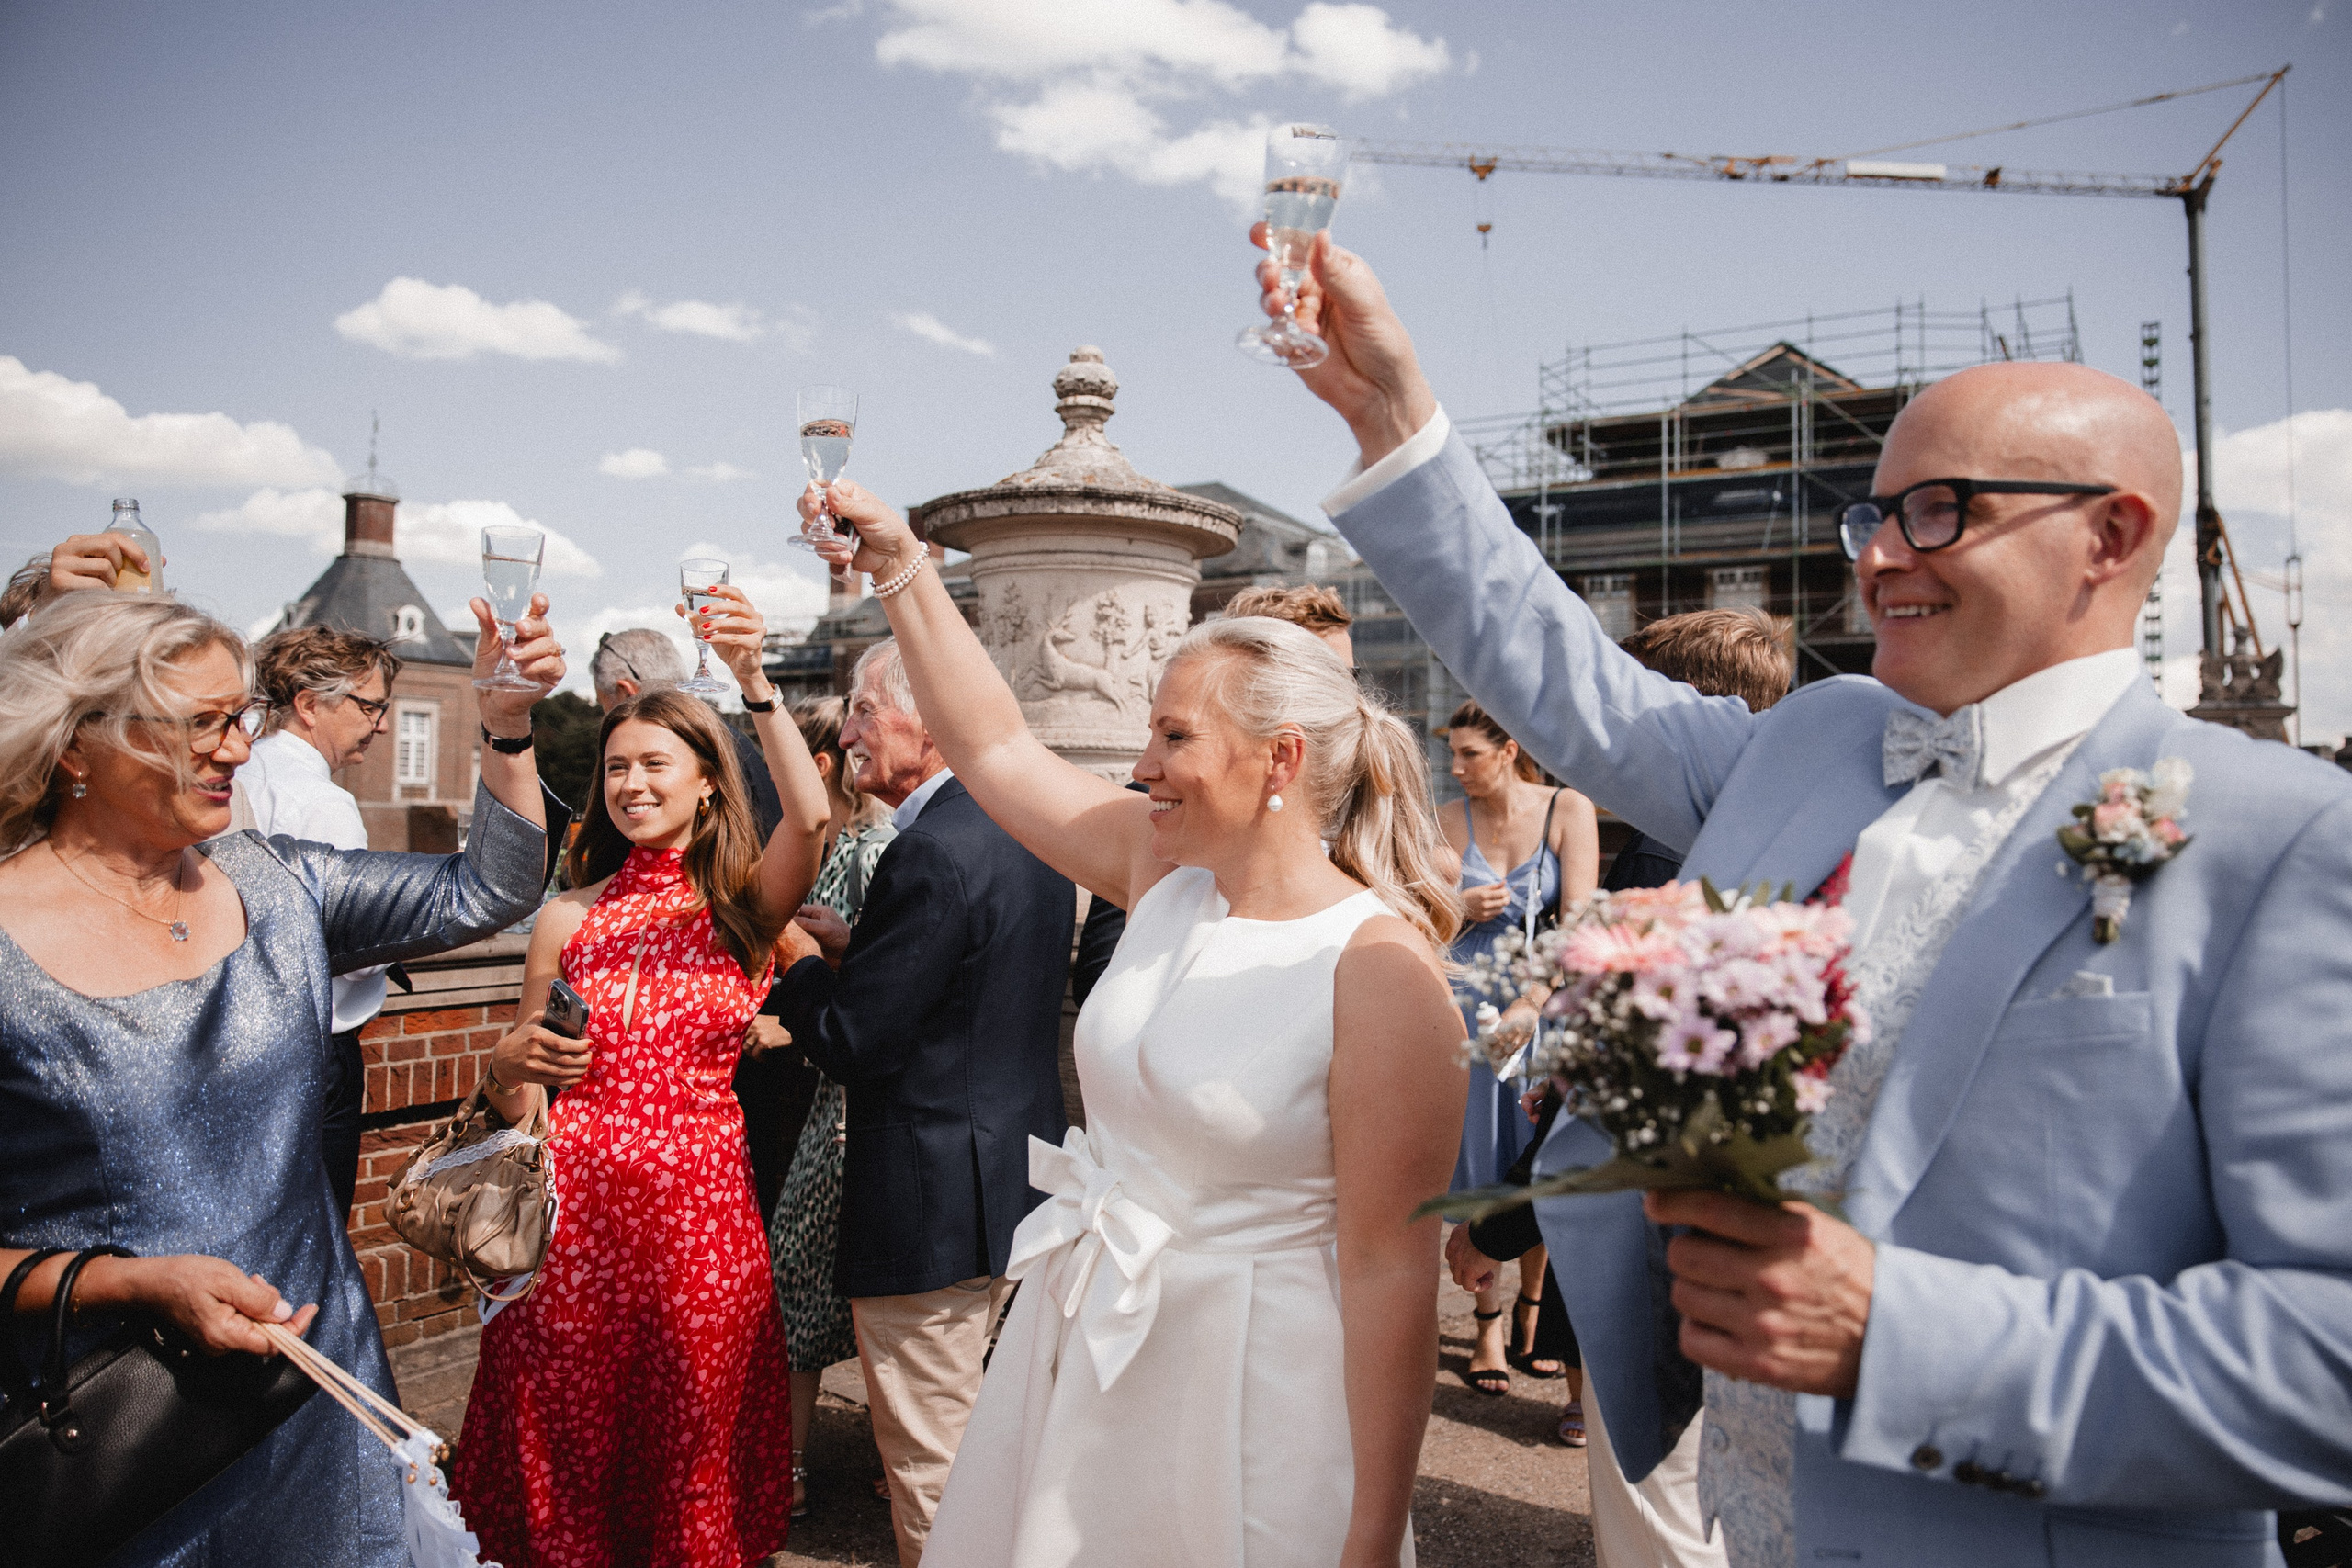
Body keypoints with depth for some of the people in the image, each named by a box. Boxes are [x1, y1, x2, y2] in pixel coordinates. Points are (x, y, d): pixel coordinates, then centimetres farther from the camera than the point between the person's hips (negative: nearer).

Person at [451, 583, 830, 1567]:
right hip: (576, 1202, 2)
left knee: (691, 1453, 12)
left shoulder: (742, 907, -1)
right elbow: (514, 1094, 12)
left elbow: (810, 819, -23)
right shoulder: (569, 917, 5)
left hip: (701, 1202, -1)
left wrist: (755, 684, -30)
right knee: (566, 1444, 11)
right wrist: (512, 1061, -11)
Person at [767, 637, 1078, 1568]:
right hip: (1017, 1179, 10)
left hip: (931, 1205, -10)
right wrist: (852, 947, 7)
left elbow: (849, 1045, -21)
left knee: (931, 1472, 8)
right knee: (976, 1438, 26)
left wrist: (793, 957, -4)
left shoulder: (930, 853, -23)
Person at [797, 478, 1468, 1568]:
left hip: (1243, 1390, -6)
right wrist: (902, 572, 3)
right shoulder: (1165, 876, -1)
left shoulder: (1380, 967, -21)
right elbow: (994, 748, 7)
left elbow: (1391, 1267, -20)